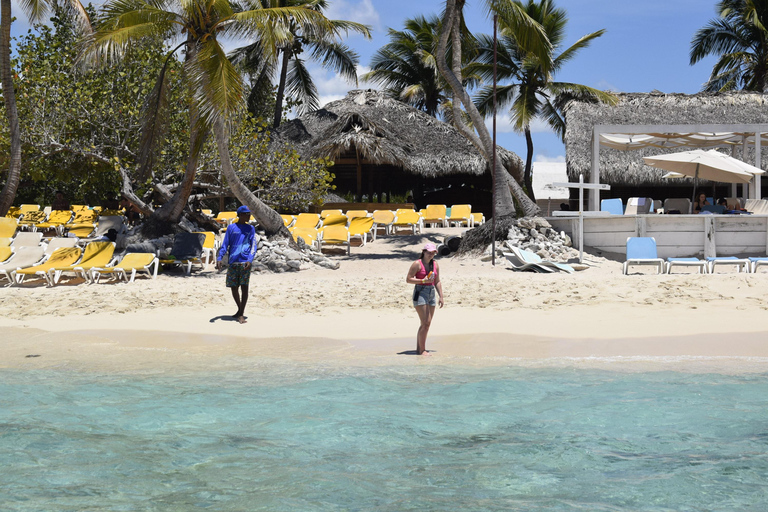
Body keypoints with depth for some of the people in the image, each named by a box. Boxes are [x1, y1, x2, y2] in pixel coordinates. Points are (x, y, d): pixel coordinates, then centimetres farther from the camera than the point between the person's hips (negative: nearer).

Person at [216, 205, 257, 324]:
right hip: (233, 262, 1)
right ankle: (240, 310, 25)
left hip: (245, 262, -1)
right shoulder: (231, 227, 8)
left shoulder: (250, 229, 9)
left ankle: (241, 314, -6)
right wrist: (219, 258, -6)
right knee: (234, 288, 6)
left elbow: (253, 246, 3)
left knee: (244, 287, -9)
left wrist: (249, 260, -13)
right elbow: (225, 245, 8)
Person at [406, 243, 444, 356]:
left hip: (431, 293, 7)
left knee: (425, 324, 9)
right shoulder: (417, 264, -8)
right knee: (426, 323, -13)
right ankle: (422, 350, -7)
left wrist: (441, 297, 11)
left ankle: (419, 348, 17)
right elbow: (408, 279, -9)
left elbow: (437, 282, 16)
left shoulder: (435, 264, 11)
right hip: (420, 293, -7)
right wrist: (423, 280, -18)